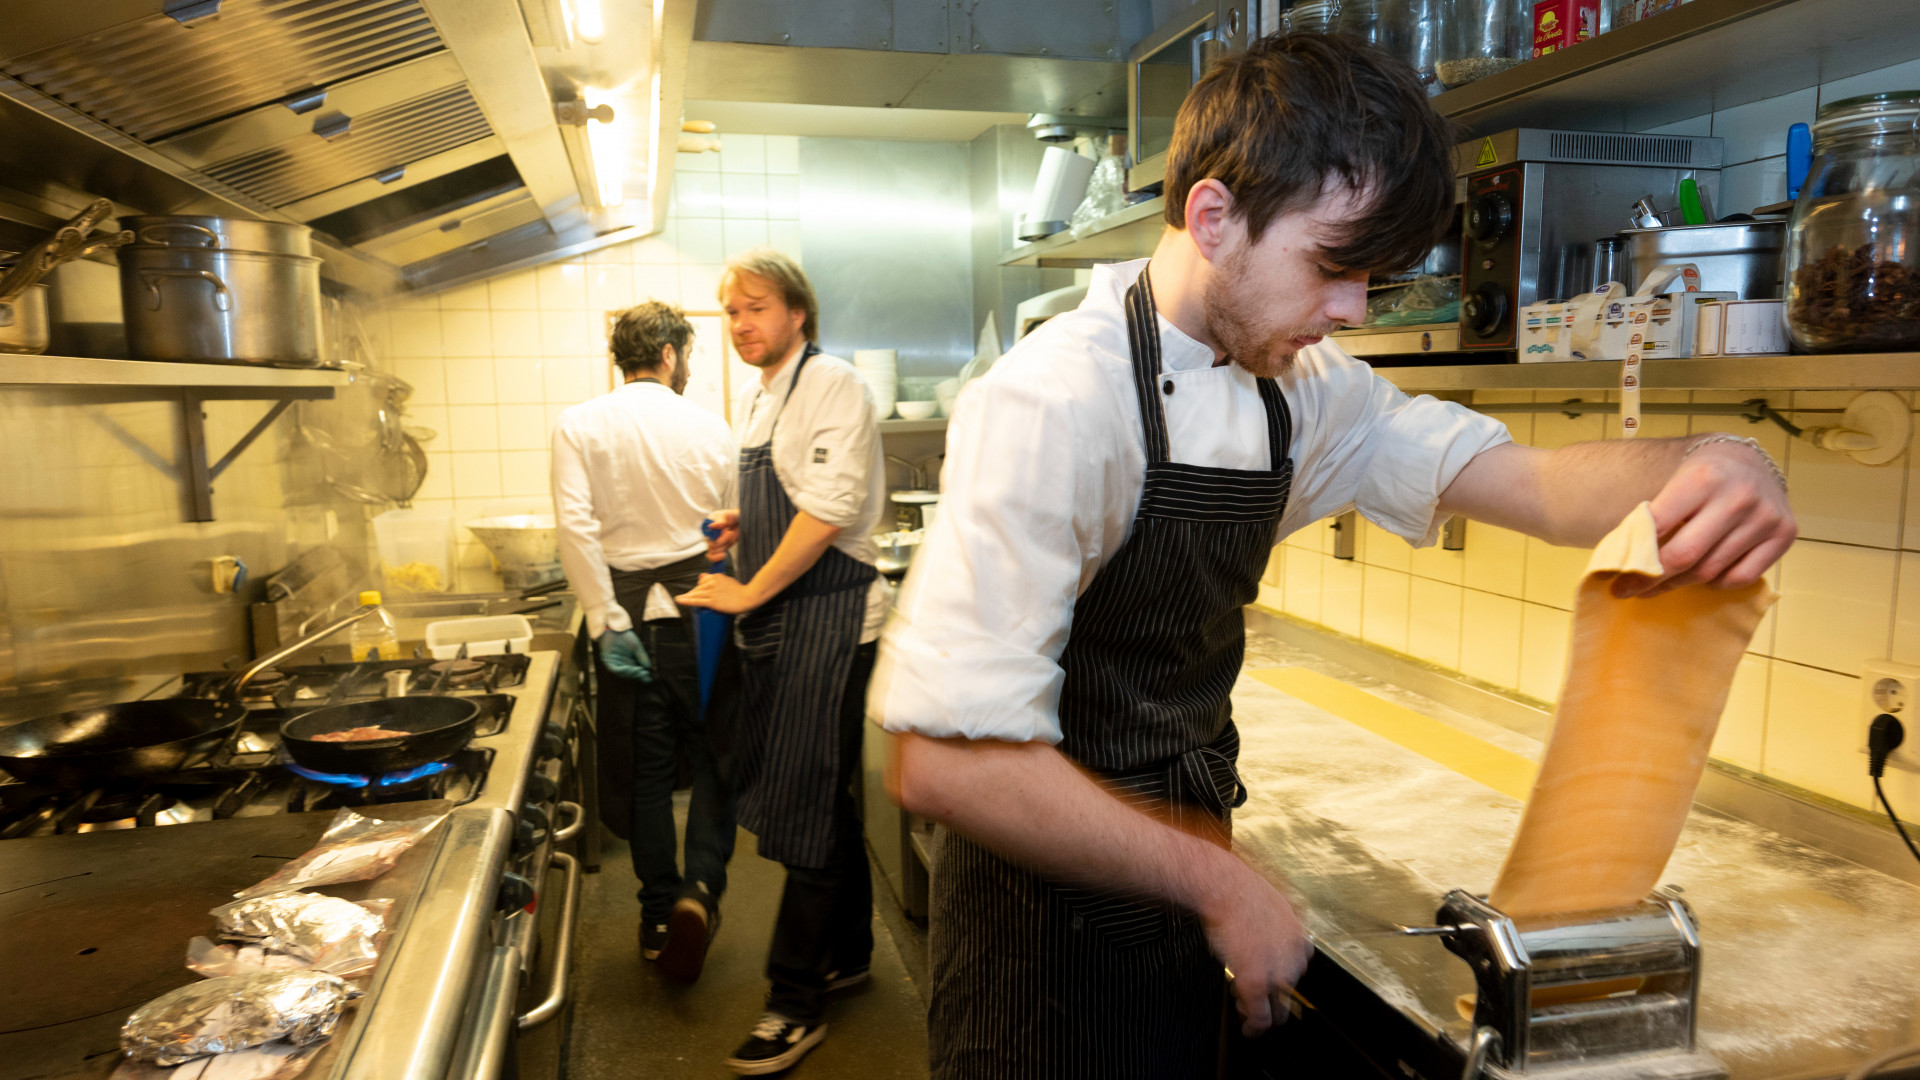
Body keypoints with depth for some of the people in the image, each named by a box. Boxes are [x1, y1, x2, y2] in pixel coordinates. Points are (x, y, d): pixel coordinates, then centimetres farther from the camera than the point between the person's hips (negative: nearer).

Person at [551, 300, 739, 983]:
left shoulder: (579, 425, -2)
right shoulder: (709, 426, 0)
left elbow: (577, 526, -13)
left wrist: (606, 622, -12)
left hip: (629, 608, 1)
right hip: (702, 610, 0)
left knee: (642, 771, 12)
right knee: (714, 759, 13)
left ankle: (660, 913, 21)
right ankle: (702, 884, -5)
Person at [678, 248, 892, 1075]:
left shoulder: (831, 384, -12)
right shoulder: (756, 396, 15)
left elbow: (832, 508, -23)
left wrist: (751, 591, -17)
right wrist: (734, 529, 9)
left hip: (827, 617, -9)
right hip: (776, 621, 9)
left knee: (807, 807, -2)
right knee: (822, 798, 17)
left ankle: (797, 1002, 10)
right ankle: (848, 953, 33)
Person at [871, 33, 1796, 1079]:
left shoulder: (1299, 384, -1)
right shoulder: (1053, 406, -27)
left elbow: (1522, 478, -4)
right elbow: (944, 757, -32)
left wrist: (1705, 468, -26)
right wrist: (1214, 881, -24)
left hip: (1179, 855, 7)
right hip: (1056, 906, -7)